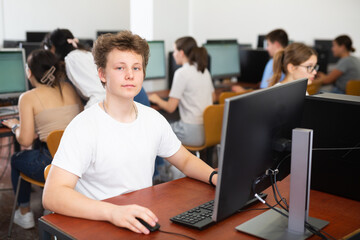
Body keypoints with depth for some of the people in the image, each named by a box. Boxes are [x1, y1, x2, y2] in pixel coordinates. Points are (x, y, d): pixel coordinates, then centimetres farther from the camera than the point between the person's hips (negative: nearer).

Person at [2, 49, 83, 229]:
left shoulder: (28, 98, -6)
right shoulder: (70, 89, 8)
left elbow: (25, 140, -8)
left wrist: (14, 126, 14)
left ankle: (24, 213, 39)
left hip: (54, 164, -5)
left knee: (16, 159, 28)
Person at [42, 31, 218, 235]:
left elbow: (185, 160, 16)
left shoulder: (153, 119, 3)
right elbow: (52, 195, -25)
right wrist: (112, 212, -40)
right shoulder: (84, 126, -16)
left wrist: (215, 177, -5)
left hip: (145, 223, 5)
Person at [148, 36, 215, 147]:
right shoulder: (205, 71, 8)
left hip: (193, 134, -8)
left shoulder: (182, 73, -15)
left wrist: (156, 99, 6)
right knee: (170, 125, 29)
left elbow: (170, 107, -14)